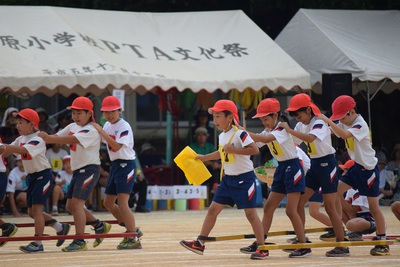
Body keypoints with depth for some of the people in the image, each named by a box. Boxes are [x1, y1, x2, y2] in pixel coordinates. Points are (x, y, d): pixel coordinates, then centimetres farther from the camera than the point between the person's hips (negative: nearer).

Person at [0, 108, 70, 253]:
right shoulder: (21, 139, 9)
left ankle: (37, 243, -9)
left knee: (36, 208, -12)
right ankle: (61, 227, 27)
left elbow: (24, 150, -35)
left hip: (43, 175, -9)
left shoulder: (37, 139, -18)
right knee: (31, 211, 11)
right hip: (31, 176, 9)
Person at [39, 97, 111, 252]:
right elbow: (58, 136, 3)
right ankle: (100, 226, 26)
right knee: (70, 205, 10)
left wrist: (49, 139, -35)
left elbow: (72, 139, -29)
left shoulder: (91, 131, -15)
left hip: (89, 169, -9)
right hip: (77, 170, 9)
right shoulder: (72, 127, 12)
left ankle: (80, 241, -12)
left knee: (77, 203, -15)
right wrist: (46, 137, -19)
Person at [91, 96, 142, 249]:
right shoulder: (107, 125, 10)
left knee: (122, 203, -15)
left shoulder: (124, 126, -15)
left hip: (126, 165, -9)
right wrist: (94, 130, -1)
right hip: (115, 165, 9)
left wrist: (101, 131, -27)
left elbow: (117, 146, -27)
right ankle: (131, 230, 24)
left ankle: (133, 239, -12)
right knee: (108, 203, 12)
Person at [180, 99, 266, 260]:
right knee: (213, 209, 6)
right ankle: (200, 243, 10)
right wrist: (203, 158, 29)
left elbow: (255, 149, -27)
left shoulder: (240, 134, -17)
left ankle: (262, 248, 3)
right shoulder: (222, 136, 9)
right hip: (228, 179, 8)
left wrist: (234, 150, -29)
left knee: (250, 213, -5)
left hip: (244, 178, -8)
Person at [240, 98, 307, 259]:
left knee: (291, 210, -11)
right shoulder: (268, 131, 9)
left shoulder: (283, 129, -17)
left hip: (292, 168, -9)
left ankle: (304, 246, -4)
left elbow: (265, 139, -33)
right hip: (281, 169, 9)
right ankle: (259, 244, 8)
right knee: (268, 208, 6)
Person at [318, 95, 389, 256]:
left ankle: (382, 244, 4)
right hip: (356, 166, 8)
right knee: (337, 192, -3)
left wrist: (327, 120, -40)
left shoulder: (360, 125, -23)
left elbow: (345, 134, -39)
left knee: (373, 207, -3)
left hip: (368, 169, -8)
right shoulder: (346, 124, 4)